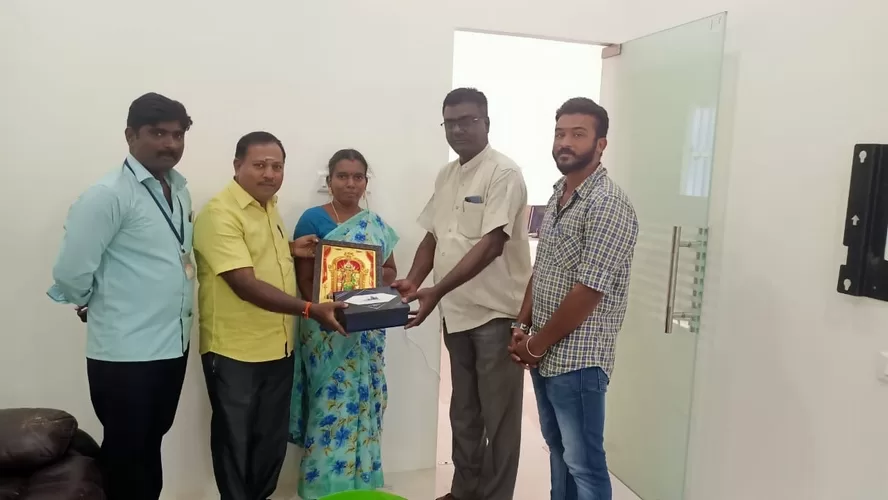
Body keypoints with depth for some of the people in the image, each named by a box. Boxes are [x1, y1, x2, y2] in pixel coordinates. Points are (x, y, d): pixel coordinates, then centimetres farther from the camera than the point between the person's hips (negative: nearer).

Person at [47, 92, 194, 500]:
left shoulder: (179, 189, 7)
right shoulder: (108, 195, -17)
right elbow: (70, 274, -17)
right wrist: (94, 306, 0)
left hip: (173, 343, 7)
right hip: (126, 352, -6)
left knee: (151, 445, 22)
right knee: (125, 453, 11)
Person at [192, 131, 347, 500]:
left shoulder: (268, 206, 9)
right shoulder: (220, 213, -19)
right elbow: (245, 284, -26)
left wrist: (290, 249, 4)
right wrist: (310, 309, -28)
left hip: (278, 346, 8)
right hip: (234, 351, -8)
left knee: (273, 439, 19)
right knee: (235, 442, 11)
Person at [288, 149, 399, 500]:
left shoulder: (376, 224, 10)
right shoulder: (313, 219, -5)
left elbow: (391, 271, 12)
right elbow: (304, 278, -8)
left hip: (368, 332, 5)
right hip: (329, 332, -5)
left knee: (364, 404, 12)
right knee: (332, 408, -1)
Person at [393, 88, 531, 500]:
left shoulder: (504, 174, -13)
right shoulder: (445, 175, 11)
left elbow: (491, 245, -22)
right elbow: (433, 236, 15)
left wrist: (435, 292, -27)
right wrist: (412, 280, -2)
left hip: (496, 314, -7)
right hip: (456, 312, 8)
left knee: (498, 417, 6)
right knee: (463, 412, 20)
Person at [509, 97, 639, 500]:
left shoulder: (608, 205, -18)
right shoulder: (557, 196, 10)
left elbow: (587, 292, -22)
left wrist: (536, 345, -13)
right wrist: (522, 326, 4)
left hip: (577, 360, -8)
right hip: (544, 356, 8)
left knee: (583, 462, 7)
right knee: (558, 450, 22)